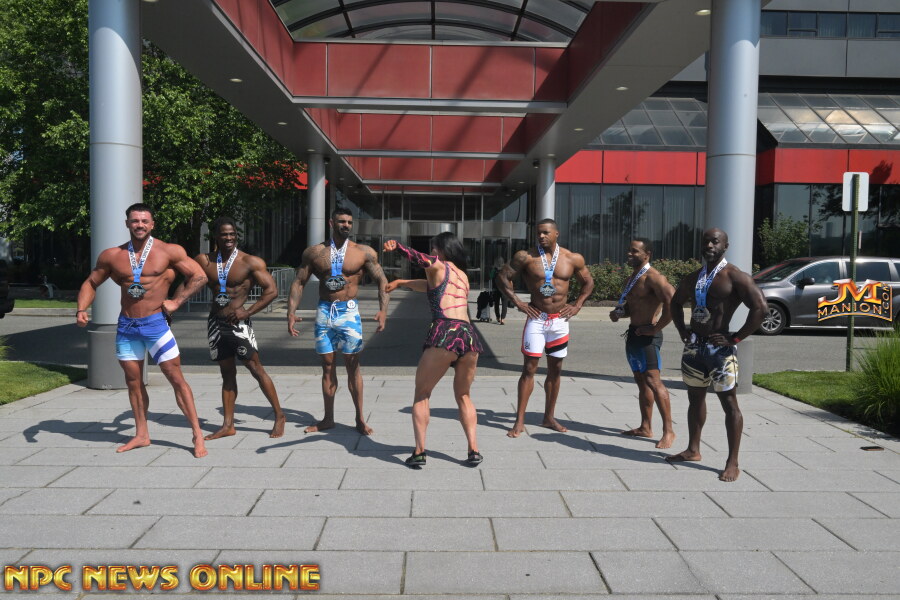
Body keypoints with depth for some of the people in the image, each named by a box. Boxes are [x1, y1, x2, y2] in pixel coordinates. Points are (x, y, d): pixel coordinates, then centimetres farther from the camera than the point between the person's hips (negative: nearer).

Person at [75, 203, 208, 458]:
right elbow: (90, 283, 14)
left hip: (156, 322, -4)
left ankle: (197, 435, 0)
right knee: (133, 381, 13)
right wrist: (81, 309, -3)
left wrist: (176, 302, -8)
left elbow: (199, 276, -4)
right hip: (126, 326, 4)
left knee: (176, 378, -5)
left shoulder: (168, 251, -5)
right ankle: (141, 435, 26)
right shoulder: (111, 255, 4)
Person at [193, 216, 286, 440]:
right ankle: (228, 425, 17)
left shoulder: (250, 262, -8)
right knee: (227, 373, 12)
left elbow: (272, 290, -10)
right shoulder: (204, 261, 5)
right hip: (215, 323, 4)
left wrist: (247, 312, -15)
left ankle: (279, 416, 8)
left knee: (256, 369, -3)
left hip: (238, 323, -4)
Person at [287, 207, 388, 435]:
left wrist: (383, 310, -16)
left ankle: (360, 419, 10)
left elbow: (382, 281, -1)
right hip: (324, 312, 2)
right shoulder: (314, 252, 5)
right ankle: (328, 418, 20)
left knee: (352, 366, 0)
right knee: (327, 366, 9)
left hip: (349, 312, -2)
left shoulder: (364, 252, 0)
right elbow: (298, 283, 7)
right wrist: (291, 313, -5)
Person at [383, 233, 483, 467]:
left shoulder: (438, 266, 10)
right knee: (463, 396, 21)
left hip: (445, 333, -6)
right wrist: (400, 282, 45)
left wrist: (396, 245, -27)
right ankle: (473, 451, 11)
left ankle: (419, 452, 3)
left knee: (421, 394, 9)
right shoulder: (464, 276, 28)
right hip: (469, 335, 6)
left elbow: (418, 257, -13)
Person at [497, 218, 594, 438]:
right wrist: (517, 302, -6)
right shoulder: (527, 257, -5)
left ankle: (549, 417, 23)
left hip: (560, 320, 3)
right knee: (529, 368, -4)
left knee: (555, 369, 10)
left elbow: (588, 282, 15)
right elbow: (503, 277, 1)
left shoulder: (573, 259, 2)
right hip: (536, 319, -3)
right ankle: (520, 421, 1)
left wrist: (577, 305, 4)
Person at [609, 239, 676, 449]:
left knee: (653, 380, -14)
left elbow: (672, 302, -28)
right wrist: (618, 312, 6)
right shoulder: (632, 278, 16)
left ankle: (668, 430, -11)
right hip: (633, 334, 10)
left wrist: (657, 327, -22)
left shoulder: (653, 278, -15)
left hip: (647, 335, -10)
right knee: (641, 382, 13)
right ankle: (645, 427, 20)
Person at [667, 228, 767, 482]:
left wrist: (735, 338, -17)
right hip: (693, 346, 7)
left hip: (719, 348, -7)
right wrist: (682, 331, 13)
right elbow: (676, 303, 27)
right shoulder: (693, 278, 12)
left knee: (729, 403, -2)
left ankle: (732, 463, 4)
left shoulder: (734, 277, -9)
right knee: (695, 398, 16)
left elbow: (759, 307, -18)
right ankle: (693, 450, 30)